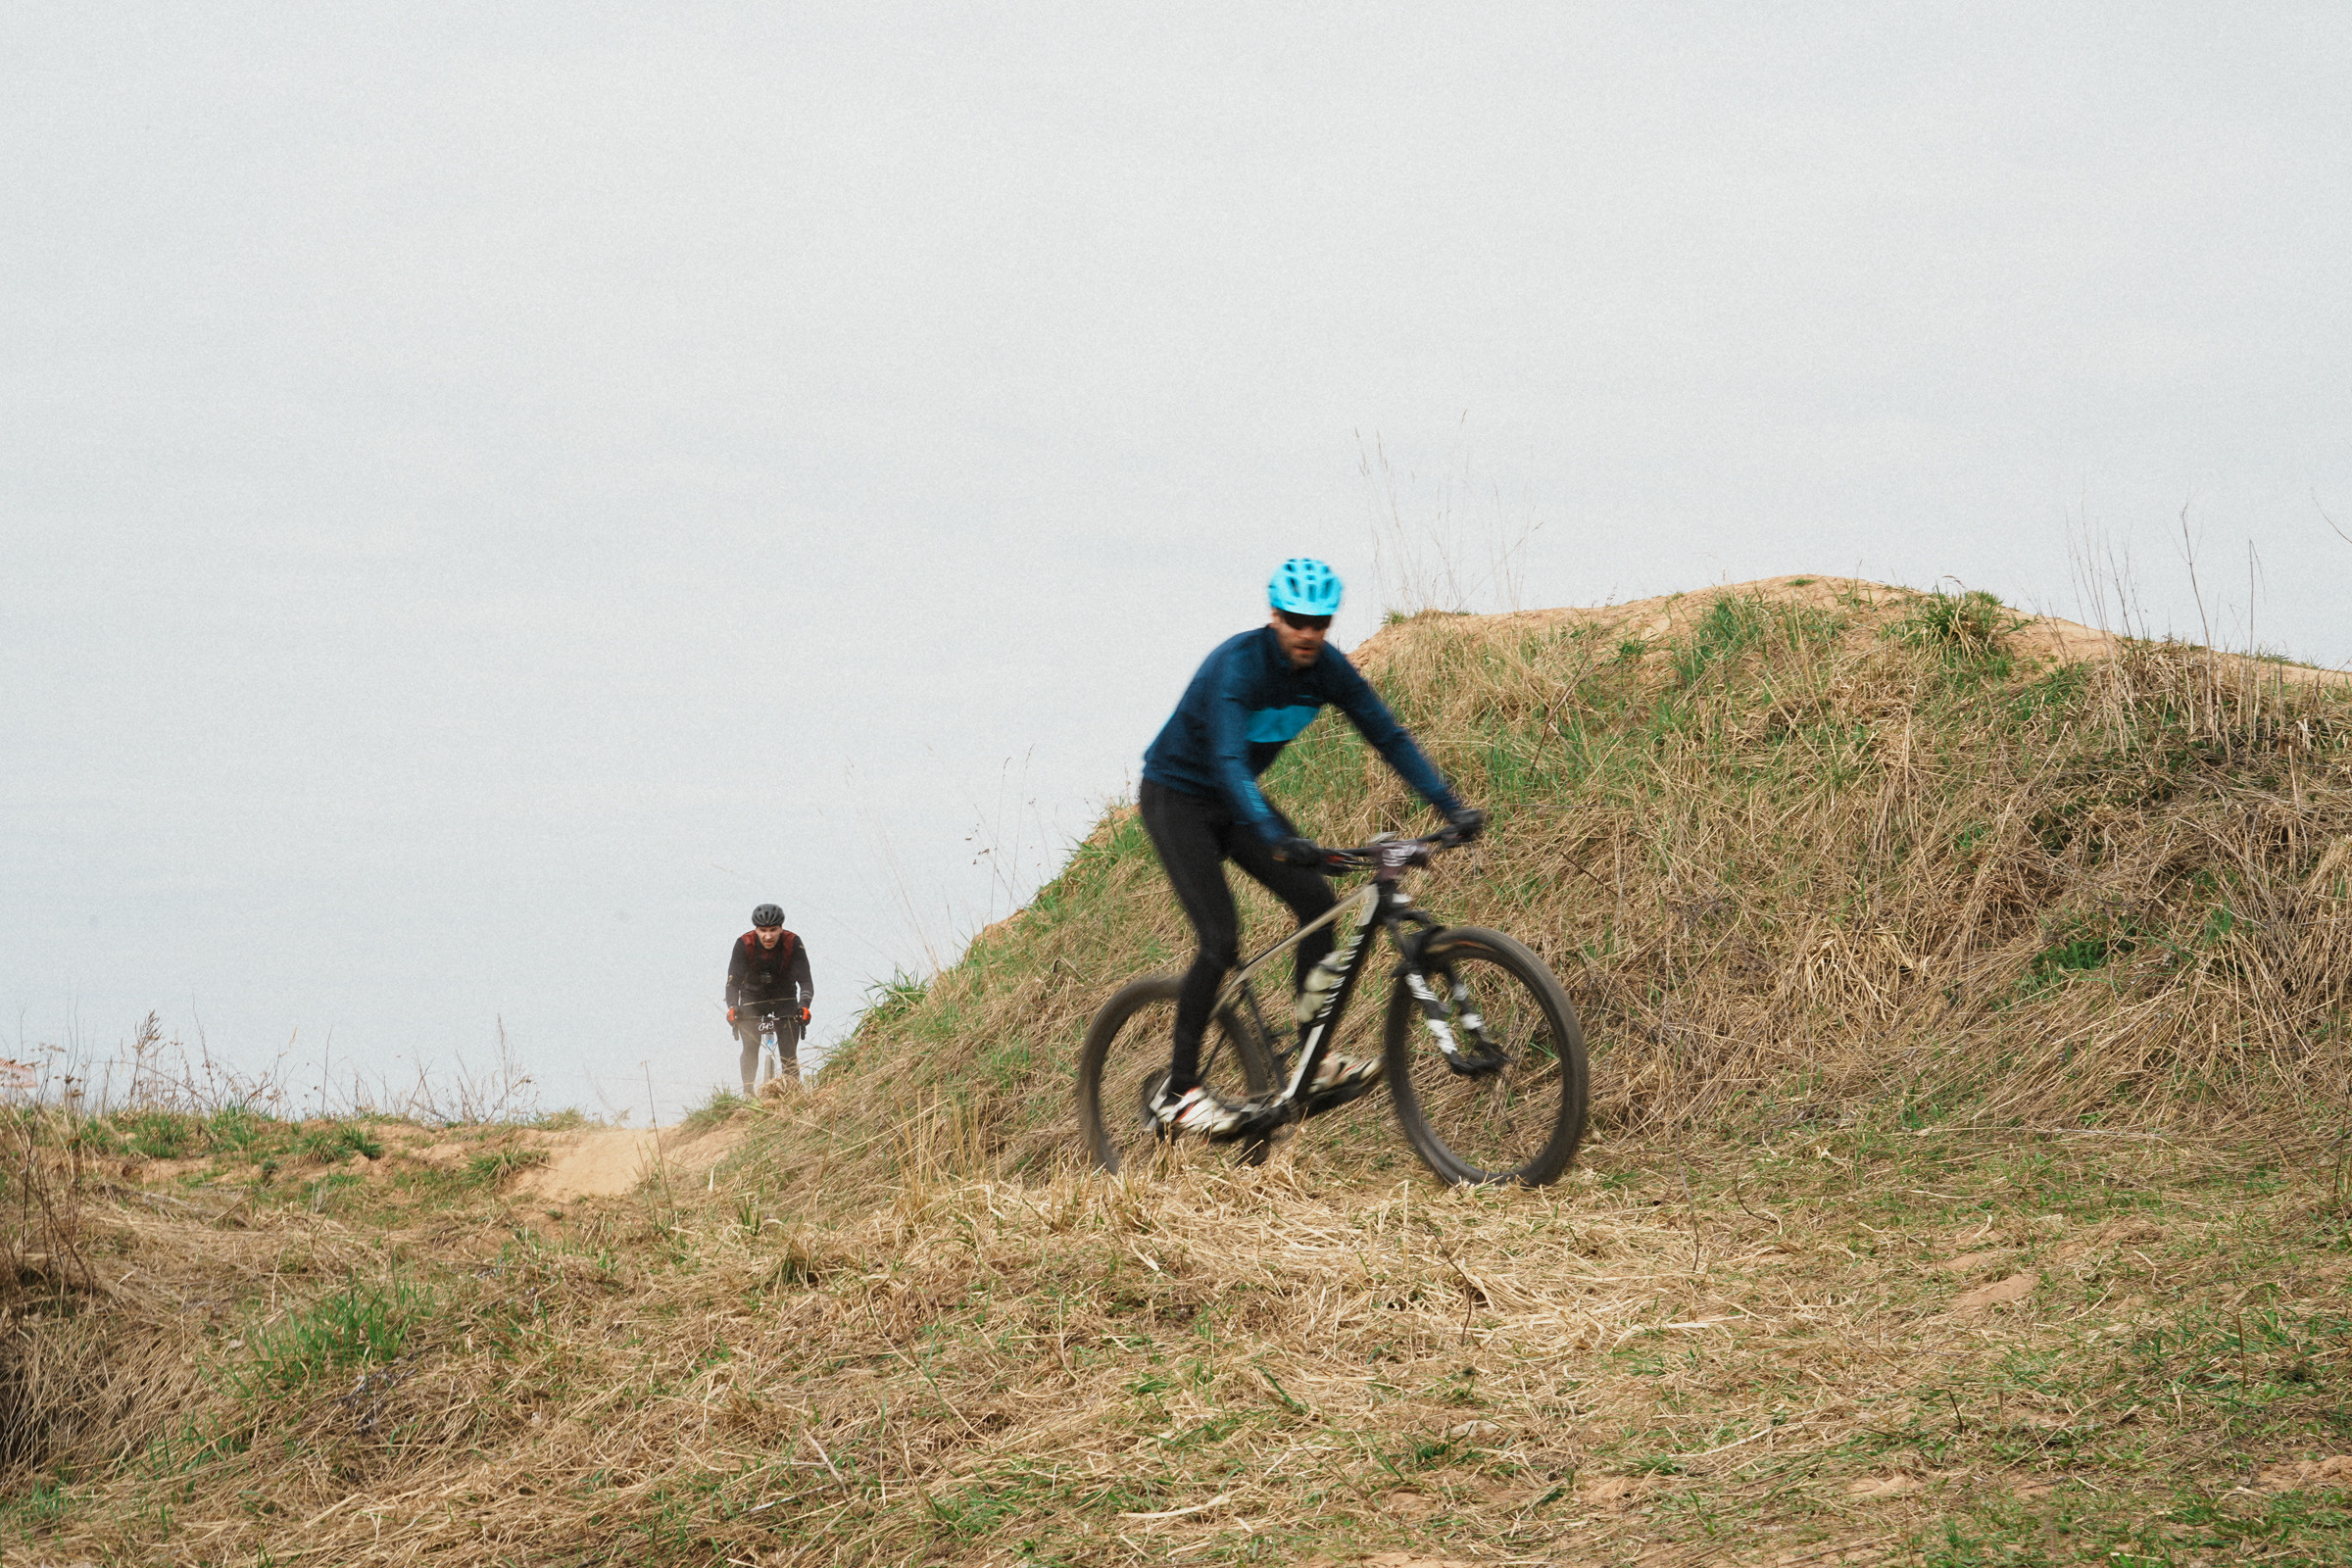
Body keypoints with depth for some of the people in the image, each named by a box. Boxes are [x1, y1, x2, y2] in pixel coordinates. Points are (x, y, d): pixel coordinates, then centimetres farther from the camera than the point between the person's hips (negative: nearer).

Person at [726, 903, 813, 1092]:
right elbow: (733, 981, -25)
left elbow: (805, 980, -25)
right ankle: (748, 1094, -8)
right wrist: (732, 1008, -42)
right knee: (750, 1050, -16)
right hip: (753, 997, 0)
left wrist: (804, 1006, -43)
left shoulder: (793, 943, -24)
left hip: (785, 998, 0)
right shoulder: (744, 944, -24)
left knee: (788, 1054, -10)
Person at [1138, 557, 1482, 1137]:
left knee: (1316, 899, -11)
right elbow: (1228, 761, -42)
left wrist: (1451, 807, -18)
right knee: (1221, 940, -18)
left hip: (1233, 800, 7)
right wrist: (1274, 837, -56)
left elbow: (1389, 736, -7)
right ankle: (1178, 1093, -10)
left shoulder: (1328, 668, -10)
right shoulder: (1238, 664, -31)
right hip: (1177, 798, -7)